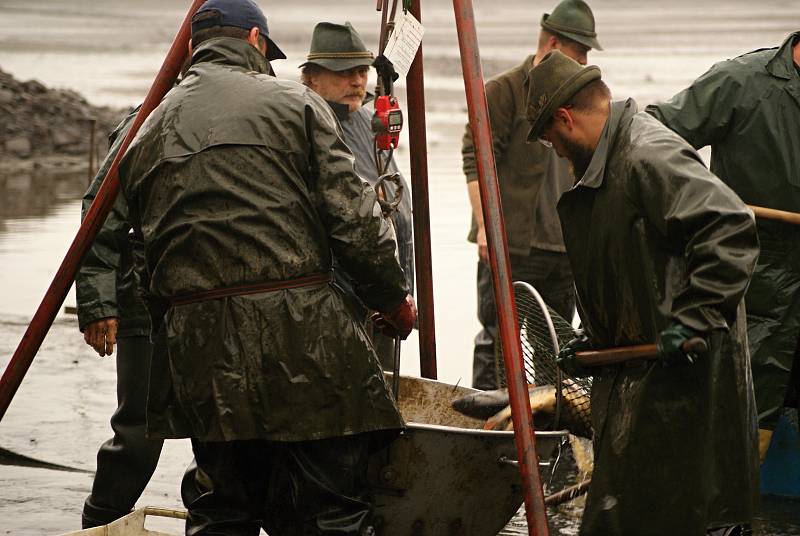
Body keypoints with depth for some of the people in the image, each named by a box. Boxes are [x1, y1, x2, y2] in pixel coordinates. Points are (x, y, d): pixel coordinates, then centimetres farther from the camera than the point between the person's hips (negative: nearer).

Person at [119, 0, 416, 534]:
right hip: (299, 329, -4)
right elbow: (351, 216, -2)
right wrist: (395, 298, 10)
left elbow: (149, 254, 14)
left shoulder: (149, 134, 15)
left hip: (198, 347, 5)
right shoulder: (292, 101, 3)